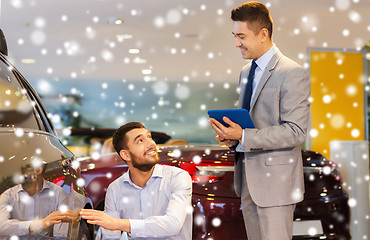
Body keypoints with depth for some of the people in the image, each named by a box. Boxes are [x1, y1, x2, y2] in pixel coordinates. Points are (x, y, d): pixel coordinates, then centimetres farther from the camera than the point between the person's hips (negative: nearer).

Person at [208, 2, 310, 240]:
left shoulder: (293, 74, -13)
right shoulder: (246, 72, 15)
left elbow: (295, 132, -18)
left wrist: (243, 137, -23)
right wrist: (231, 134, 1)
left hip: (275, 180, -8)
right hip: (247, 176, 8)